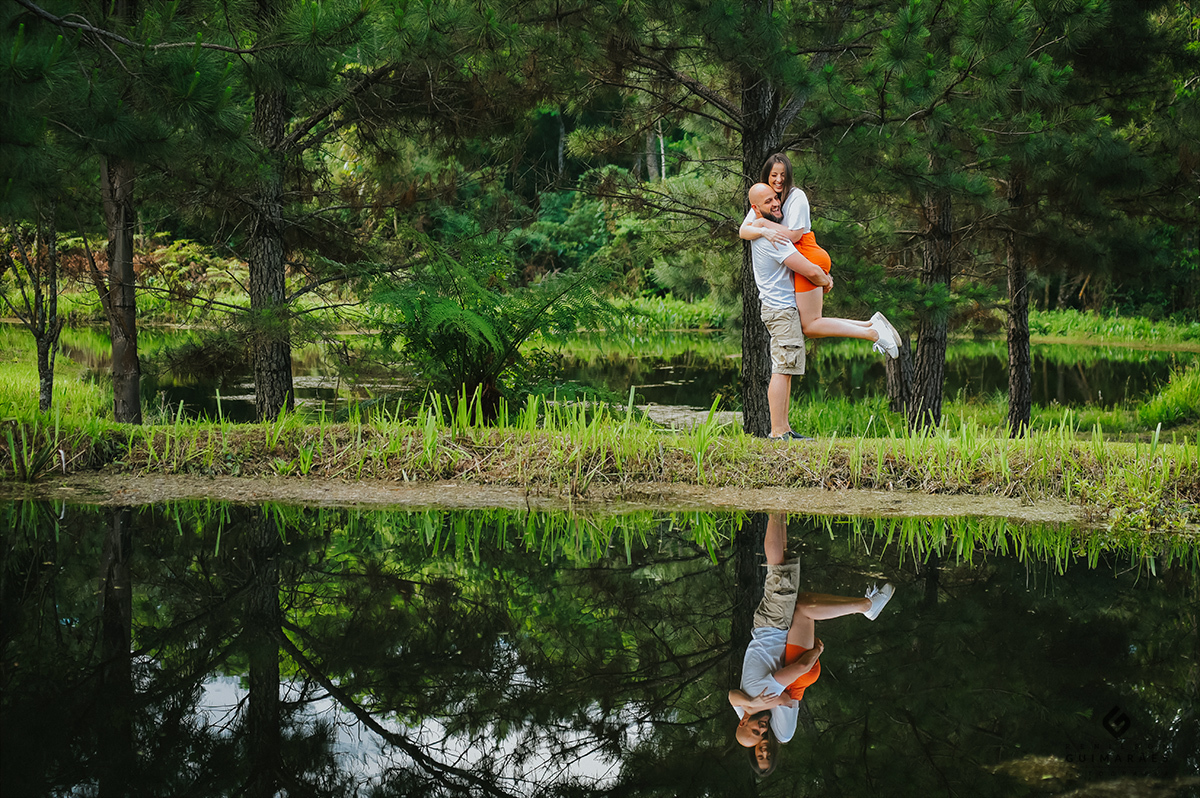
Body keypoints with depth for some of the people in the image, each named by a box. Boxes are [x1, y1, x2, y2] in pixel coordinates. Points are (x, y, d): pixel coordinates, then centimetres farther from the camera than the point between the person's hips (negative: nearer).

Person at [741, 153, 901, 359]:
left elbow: (794, 235, -19)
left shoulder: (796, 196, -9)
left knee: (810, 326, -12)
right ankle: (872, 324, 6)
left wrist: (764, 222, -12)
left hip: (808, 258, -9)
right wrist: (763, 232, -21)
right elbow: (743, 231, 0)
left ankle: (872, 334, -13)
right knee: (811, 325, 8)